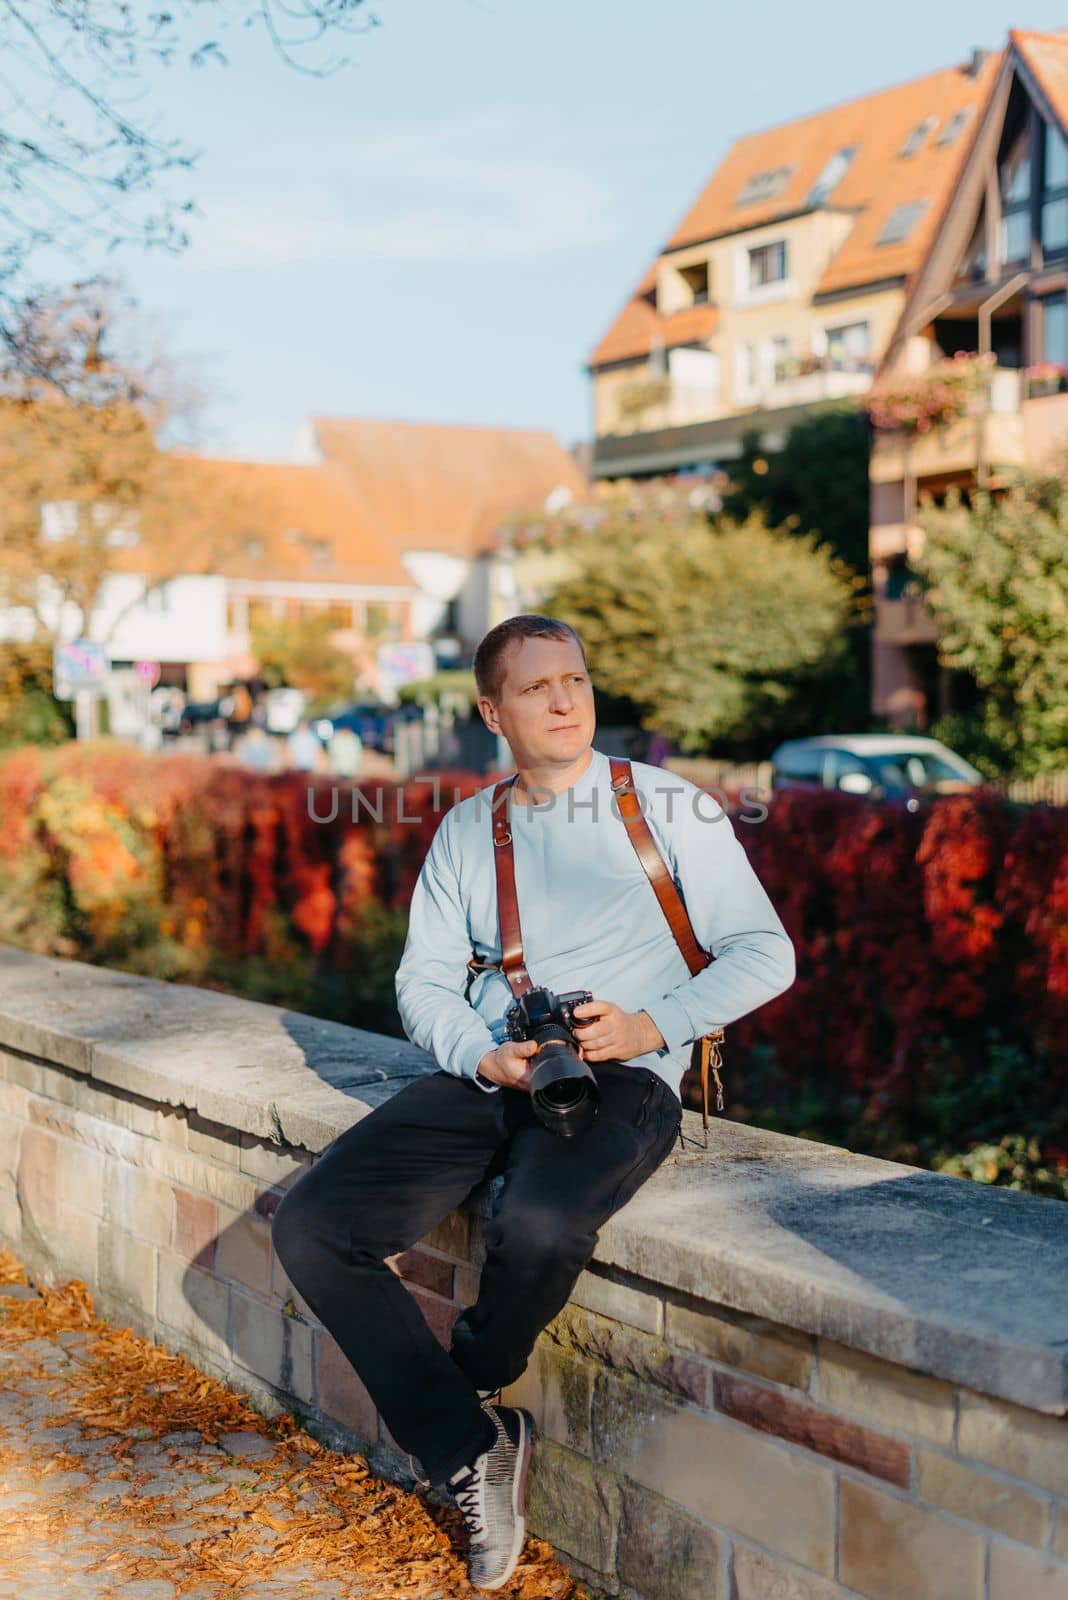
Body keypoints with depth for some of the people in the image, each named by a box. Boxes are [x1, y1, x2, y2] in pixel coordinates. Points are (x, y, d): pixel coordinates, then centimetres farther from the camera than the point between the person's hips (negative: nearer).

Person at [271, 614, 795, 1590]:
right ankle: (471, 1451, -6)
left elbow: (765, 954, 2)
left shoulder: (669, 808, 6)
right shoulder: (465, 832, 17)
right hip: (485, 1075, 4)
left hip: (625, 1077, -4)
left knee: (540, 1226, -36)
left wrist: (651, 1025, -13)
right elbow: (425, 980, 12)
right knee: (311, 1226, -17)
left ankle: (467, 1390, -1)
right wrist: (485, 1057, -10)